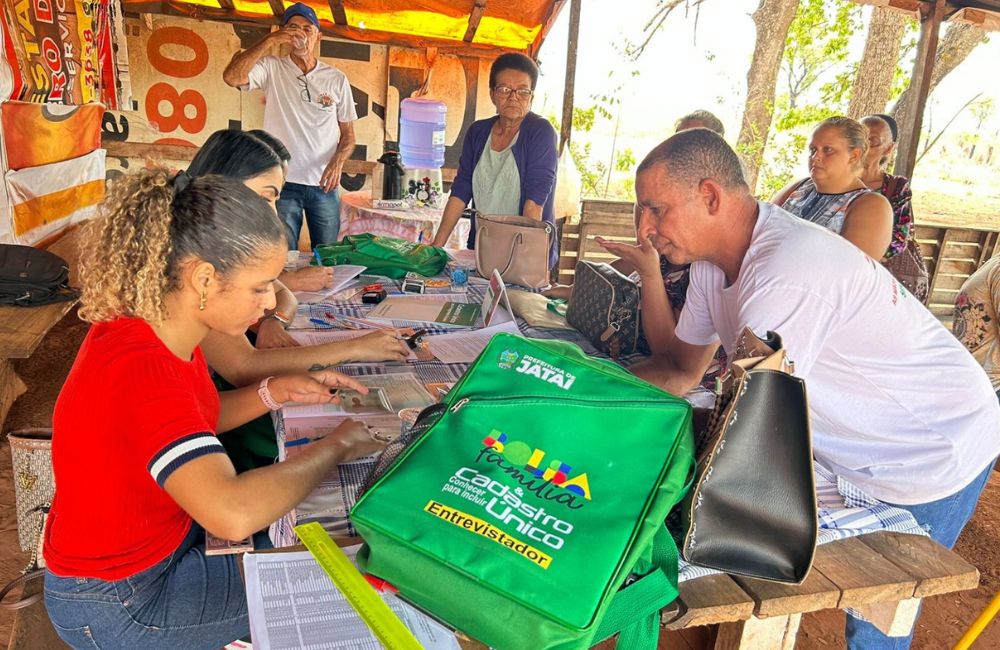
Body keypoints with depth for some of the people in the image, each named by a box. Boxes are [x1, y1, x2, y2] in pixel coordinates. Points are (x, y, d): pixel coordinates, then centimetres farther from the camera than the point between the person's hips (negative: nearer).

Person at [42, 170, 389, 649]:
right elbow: (234, 514, -49)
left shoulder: (156, 323, -10)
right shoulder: (141, 369, -37)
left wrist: (278, 391, -7)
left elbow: (195, 422, 8)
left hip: (169, 530, 8)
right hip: (118, 599, -7)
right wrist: (335, 447, -32)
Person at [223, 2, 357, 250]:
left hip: (325, 184, 2)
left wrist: (337, 162, -11)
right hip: (283, 183, -2)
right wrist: (269, 41, -15)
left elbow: (348, 134, 9)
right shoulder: (272, 69, 2)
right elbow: (231, 77, -16)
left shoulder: (337, 79, 7)